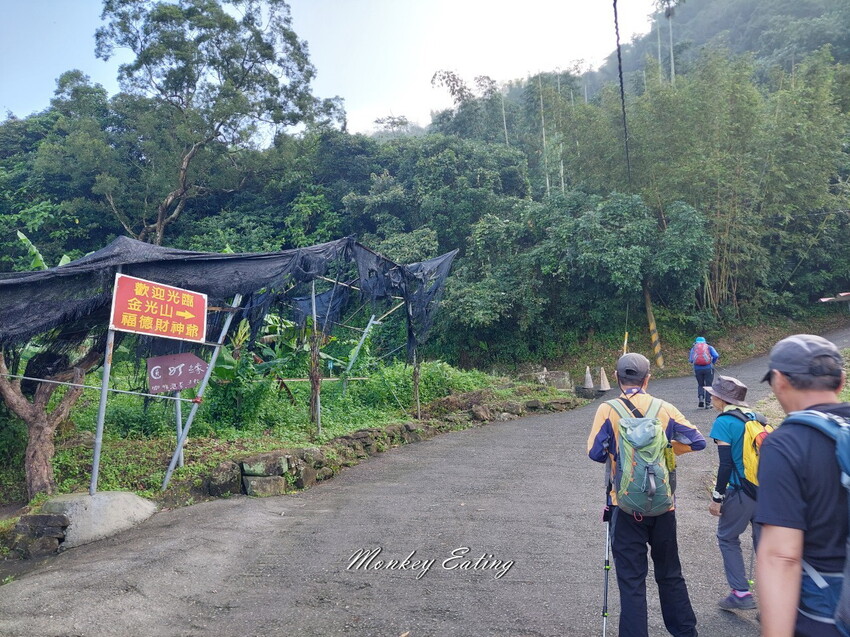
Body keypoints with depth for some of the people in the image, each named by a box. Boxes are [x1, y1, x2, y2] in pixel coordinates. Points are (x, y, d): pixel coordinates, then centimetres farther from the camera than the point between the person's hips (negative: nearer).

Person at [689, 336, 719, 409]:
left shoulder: (693, 348, 13)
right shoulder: (709, 347, 11)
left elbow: (690, 360, 3)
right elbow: (716, 356, -4)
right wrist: (712, 363, 12)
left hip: (697, 369, 1)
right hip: (708, 368, -1)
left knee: (700, 385, 19)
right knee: (708, 386, 8)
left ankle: (700, 398, -3)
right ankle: (707, 403, 4)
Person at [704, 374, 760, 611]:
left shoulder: (724, 422, -13)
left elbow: (726, 464, -16)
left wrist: (717, 498, -8)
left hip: (741, 493, -6)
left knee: (727, 538, 12)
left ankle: (741, 593, 12)